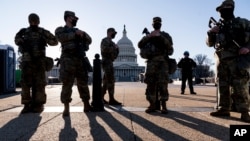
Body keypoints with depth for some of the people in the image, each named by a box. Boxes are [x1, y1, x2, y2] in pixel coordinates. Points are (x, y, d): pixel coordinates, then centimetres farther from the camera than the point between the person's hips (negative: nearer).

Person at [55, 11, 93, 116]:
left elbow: (89, 41, 19)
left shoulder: (78, 30, 25)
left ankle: (87, 106, 16)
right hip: (68, 60, -5)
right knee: (67, 84, -7)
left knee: (83, 83, 7)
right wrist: (75, 34, -9)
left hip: (80, 60, 5)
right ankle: (66, 109, -2)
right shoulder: (60, 30, 9)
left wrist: (83, 34, -1)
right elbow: (62, 37, -14)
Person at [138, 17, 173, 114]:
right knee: (150, 84, -2)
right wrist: (148, 36, -9)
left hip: (162, 62, -2)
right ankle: (152, 105, 5)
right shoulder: (148, 36, 17)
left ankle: (163, 106, -2)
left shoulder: (165, 35, 12)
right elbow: (140, 45, 2)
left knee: (163, 84, -8)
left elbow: (170, 49, -4)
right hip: (151, 62, 2)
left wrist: (161, 37, -12)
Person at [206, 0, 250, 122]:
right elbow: (209, 43, 14)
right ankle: (224, 109, 12)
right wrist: (211, 33, -3)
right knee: (223, 86, 6)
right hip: (222, 61, 5)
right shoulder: (219, 26, 17)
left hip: (237, 60, -5)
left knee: (240, 86, -9)